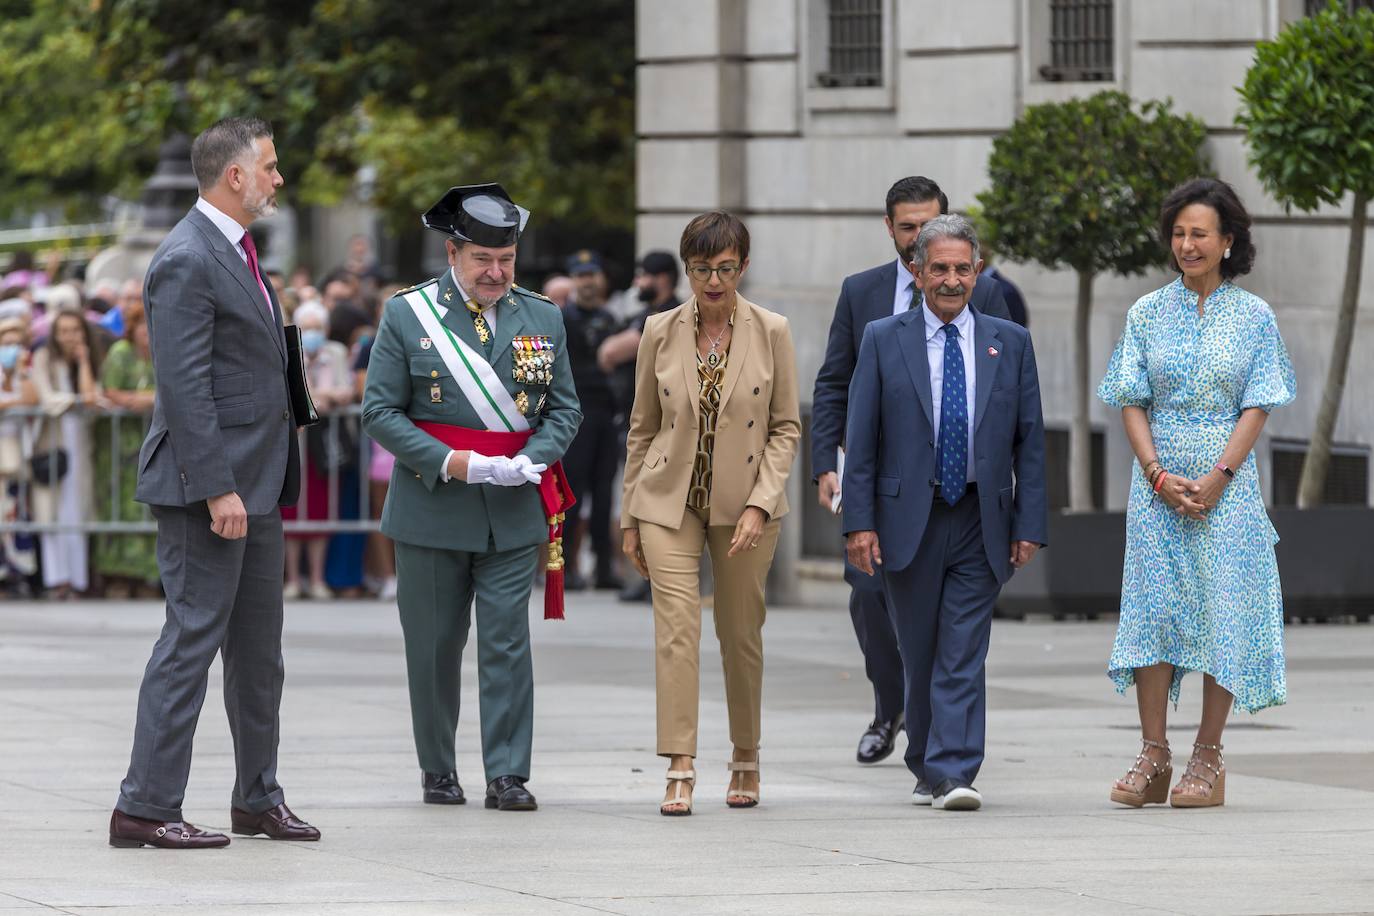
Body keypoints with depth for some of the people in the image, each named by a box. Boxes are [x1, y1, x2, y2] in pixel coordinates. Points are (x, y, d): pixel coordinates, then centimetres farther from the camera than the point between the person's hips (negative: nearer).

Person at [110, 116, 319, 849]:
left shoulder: (235, 252, 16)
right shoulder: (187, 261, -16)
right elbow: (184, 388, -21)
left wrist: (266, 483, 18)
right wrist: (217, 490, -24)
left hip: (255, 484, 10)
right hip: (208, 482, -10)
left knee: (258, 647, 14)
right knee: (193, 637, -8)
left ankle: (258, 798, 23)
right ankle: (144, 808, -4)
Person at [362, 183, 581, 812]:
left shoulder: (543, 318, 7)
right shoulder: (406, 314, -2)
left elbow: (564, 408, 10)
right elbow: (381, 412, -4)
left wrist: (531, 459, -9)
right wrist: (448, 461, -16)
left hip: (514, 507, 1)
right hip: (431, 506, -1)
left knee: (508, 642, -4)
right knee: (434, 647, 6)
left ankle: (507, 774, -2)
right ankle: (438, 771, 19)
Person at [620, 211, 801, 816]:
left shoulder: (771, 333, -3)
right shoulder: (661, 333, 1)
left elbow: (787, 427, -1)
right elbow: (642, 428, 8)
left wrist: (759, 504, -13)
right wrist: (630, 517, 7)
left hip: (744, 504, 0)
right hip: (670, 500, 0)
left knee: (741, 633, 9)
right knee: (675, 628, -12)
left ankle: (746, 760, 27)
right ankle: (680, 770, -16)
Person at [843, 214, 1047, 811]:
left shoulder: (1010, 343, 6)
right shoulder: (883, 341, 3)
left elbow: (1030, 442, 6)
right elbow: (861, 441, 1)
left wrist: (1029, 525, -2)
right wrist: (859, 522, -8)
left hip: (980, 523, 0)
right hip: (908, 520, 0)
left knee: (964, 655, -8)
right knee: (919, 656, 9)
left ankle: (954, 775, -13)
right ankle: (926, 771, 21)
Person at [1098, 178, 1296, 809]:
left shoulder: (1253, 317, 2)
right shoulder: (1148, 313, 7)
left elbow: (1257, 407, -1)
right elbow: (1131, 402, 4)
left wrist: (1217, 477, -14)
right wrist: (1159, 475, -10)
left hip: (1227, 480, -2)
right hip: (1157, 479, 2)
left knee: (1221, 608, -3)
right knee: (1153, 606, -3)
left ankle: (1207, 761, 2)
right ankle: (1153, 757, 0)